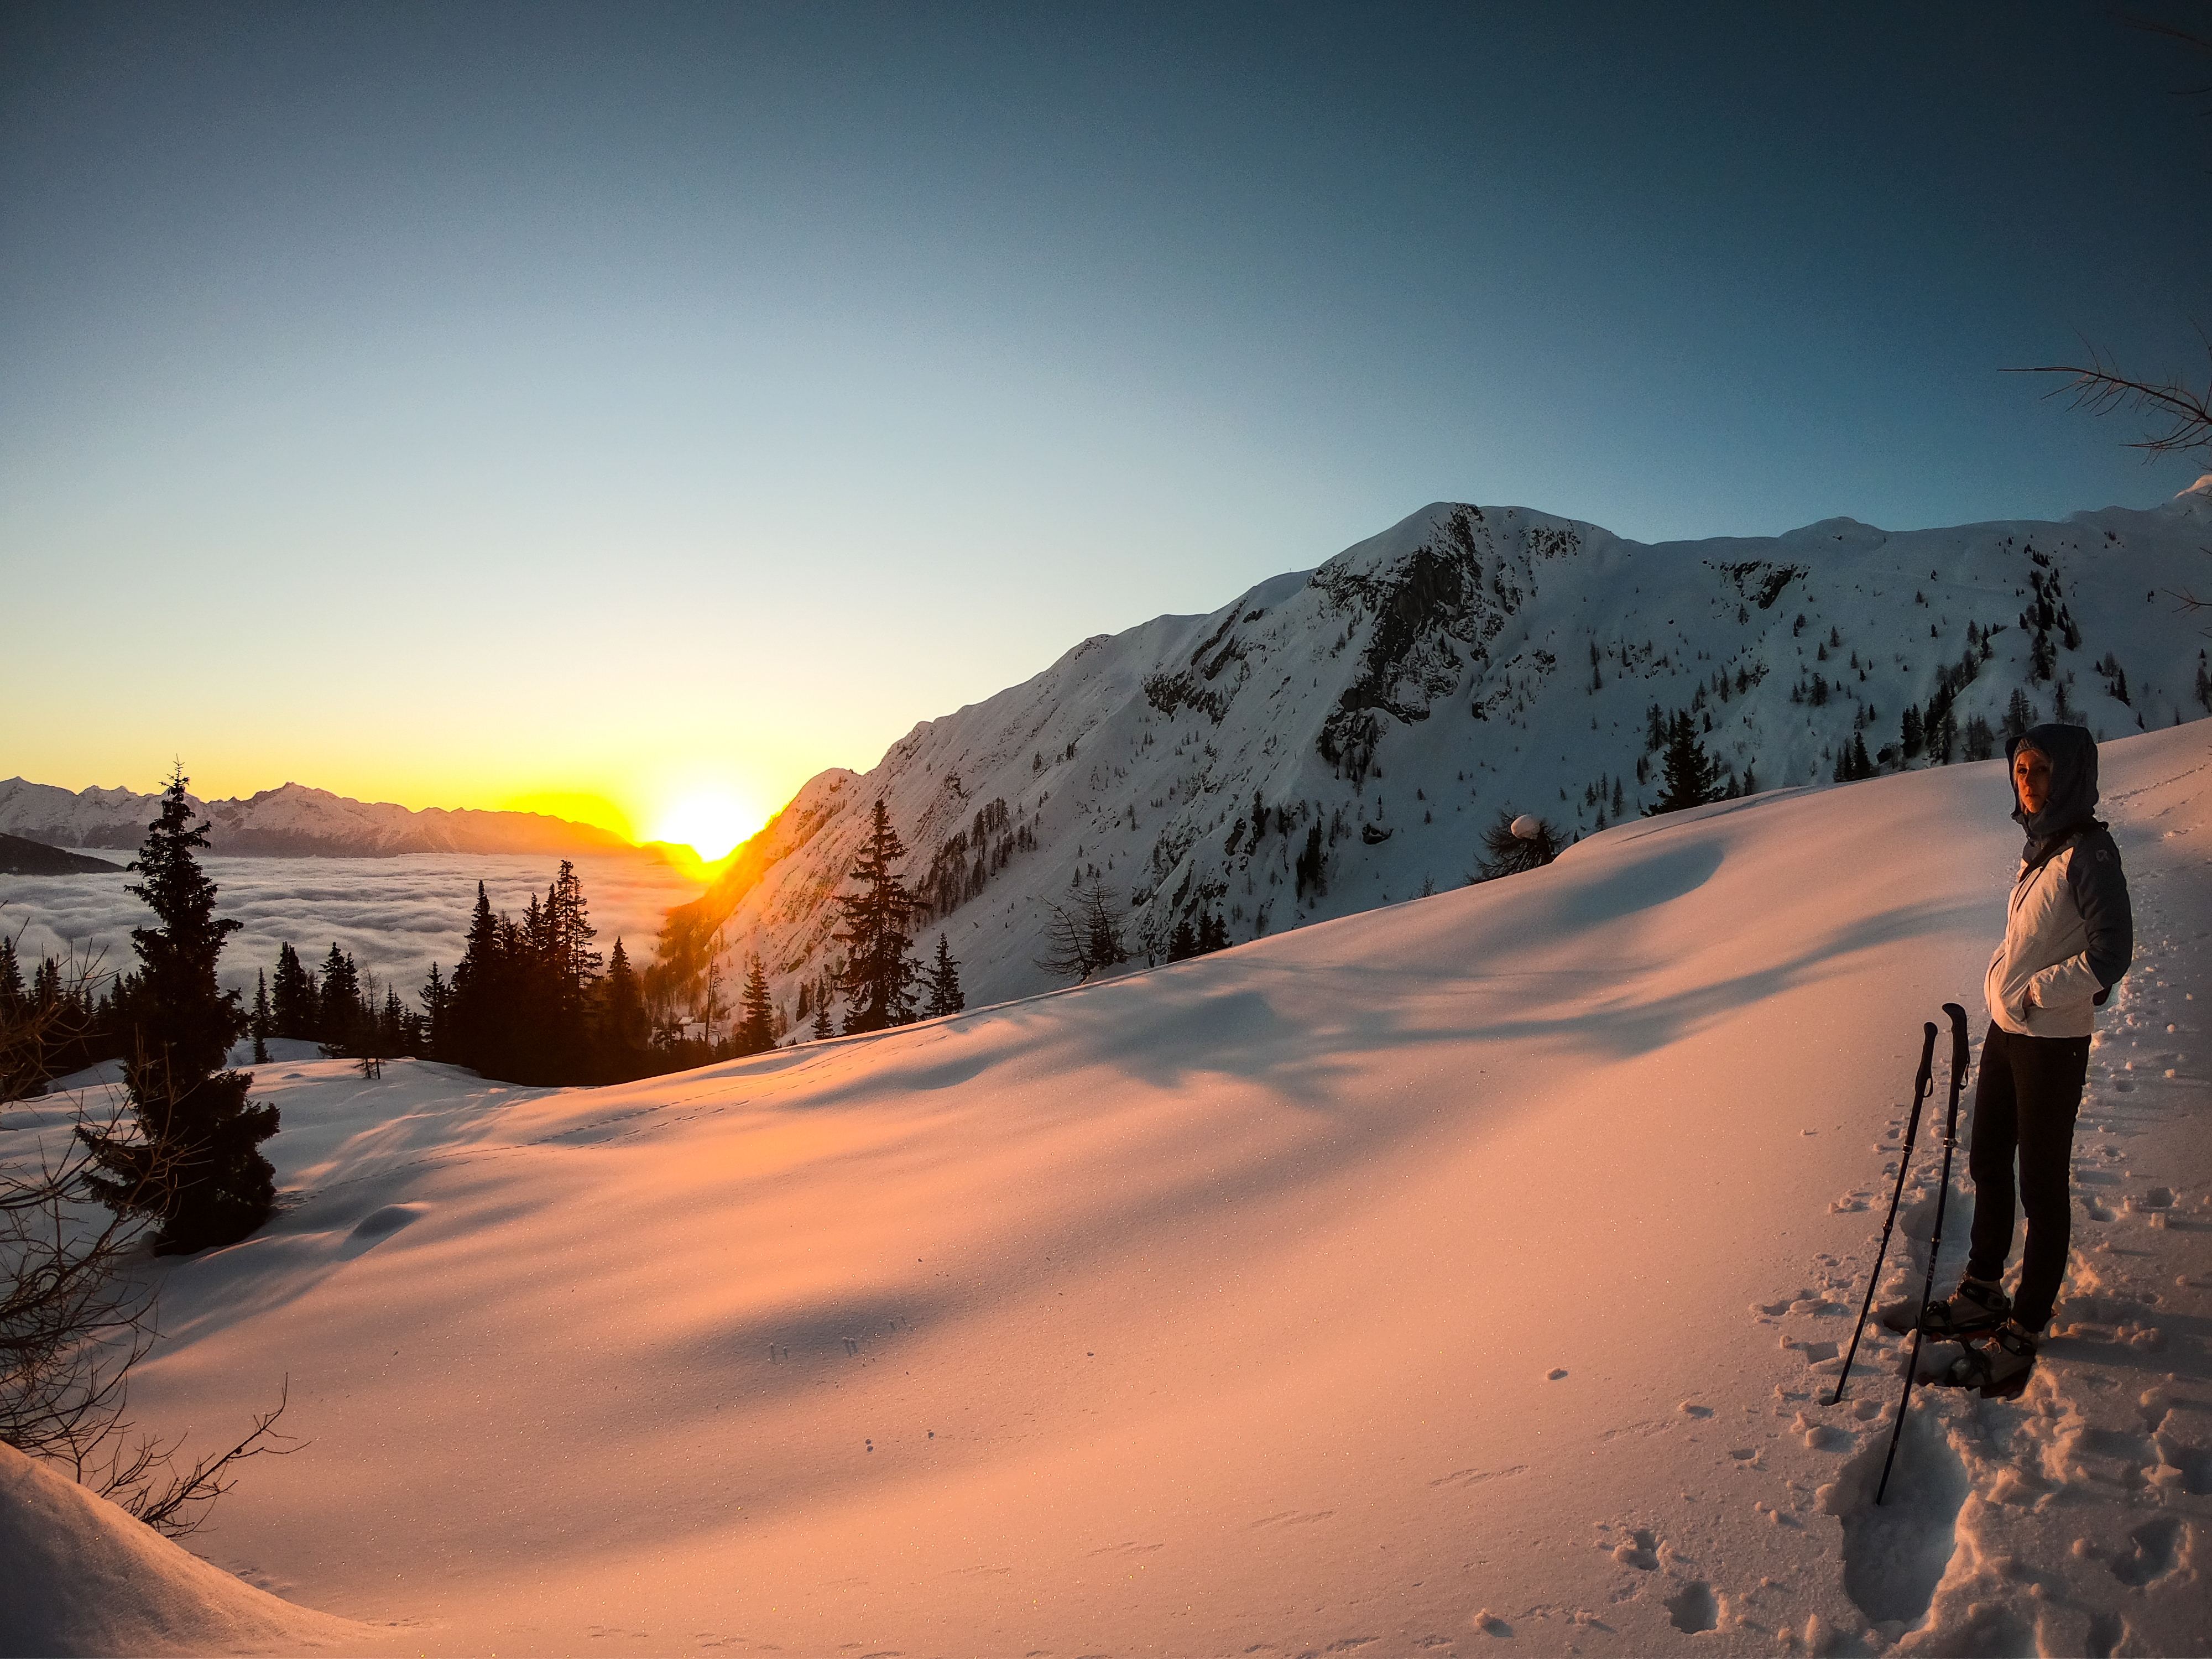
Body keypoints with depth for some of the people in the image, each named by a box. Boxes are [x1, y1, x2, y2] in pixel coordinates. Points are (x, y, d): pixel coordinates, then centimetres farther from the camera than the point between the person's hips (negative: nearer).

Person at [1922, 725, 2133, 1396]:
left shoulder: (2088, 851, -17)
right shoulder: (2040, 846, 8)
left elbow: (2110, 953, -23)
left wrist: (2035, 992, -16)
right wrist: (2002, 982, 7)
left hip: (2052, 1044, -8)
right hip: (2007, 1032, 8)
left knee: (2042, 1186, 3)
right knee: (1989, 1164, 18)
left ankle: (2022, 1334, 15)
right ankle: (1983, 1295, 34)